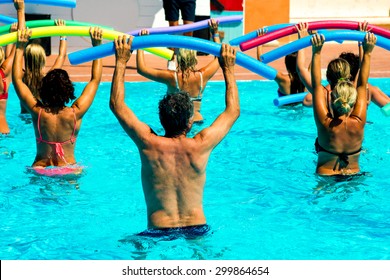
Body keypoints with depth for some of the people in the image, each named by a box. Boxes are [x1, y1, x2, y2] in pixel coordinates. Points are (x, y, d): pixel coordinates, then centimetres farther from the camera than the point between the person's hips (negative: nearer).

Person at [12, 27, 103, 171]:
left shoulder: (38, 112, -8)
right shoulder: (75, 113, -8)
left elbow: (17, 79, 3)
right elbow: (95, 80, 3)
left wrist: (20, 48, 8)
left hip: (39, 170, 0)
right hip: (70, 170, 0)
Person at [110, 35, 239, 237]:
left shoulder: (150, 145, -11)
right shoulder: (200, 146, -9)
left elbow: (117, 104, 2)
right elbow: (233, 110, 7)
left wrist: (121, 61, 7)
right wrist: (228, 69, 15)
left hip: (159, 233, -1)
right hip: (197, 231, 1)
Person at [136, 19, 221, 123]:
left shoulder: (172, 77, -10)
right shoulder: (202, 76, -2)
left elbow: (141, 69, -4)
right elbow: (218, 58, 18)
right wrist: (215, 33, 23)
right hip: (197, 121, 3)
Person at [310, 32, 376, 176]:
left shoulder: (325, 124, -17)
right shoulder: (358, 123, -12)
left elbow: (316, 85, -11)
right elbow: (362, 85, -1)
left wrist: (316, 53, -6)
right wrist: (367, 53, 5)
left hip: (325, 176, -3)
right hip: (354, 175, 3)